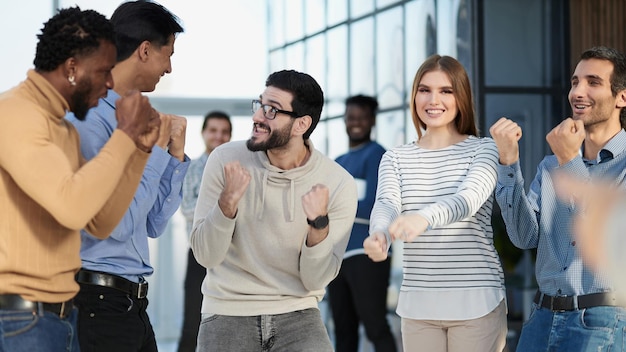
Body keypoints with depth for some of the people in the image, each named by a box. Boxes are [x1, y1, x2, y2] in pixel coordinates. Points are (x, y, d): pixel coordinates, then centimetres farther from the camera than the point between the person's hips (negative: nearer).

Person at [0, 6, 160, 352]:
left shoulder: (64, 128, 16)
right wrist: (124, 134, -16)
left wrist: (140, 147, 6)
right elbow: (72, 206, -26)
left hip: (61, 313, 9)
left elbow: (100, 223, 14)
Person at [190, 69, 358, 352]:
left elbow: (316, 280, -9)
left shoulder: (338, 184, -9)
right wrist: (228, 201, -25)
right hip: (228, 313, 0)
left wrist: (319, 224, -24)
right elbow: (205, 255, -10)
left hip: (296, 315, 0)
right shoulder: (227, 159, -7)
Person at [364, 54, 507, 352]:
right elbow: (386, 206, -8)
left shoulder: (484, 149, 0)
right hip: (417, 304, 3)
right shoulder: (395, 159, 10)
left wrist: (424, 217, -41)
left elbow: (469, 198, -19)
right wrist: (379, 236, -34)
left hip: (476, 302, -3)